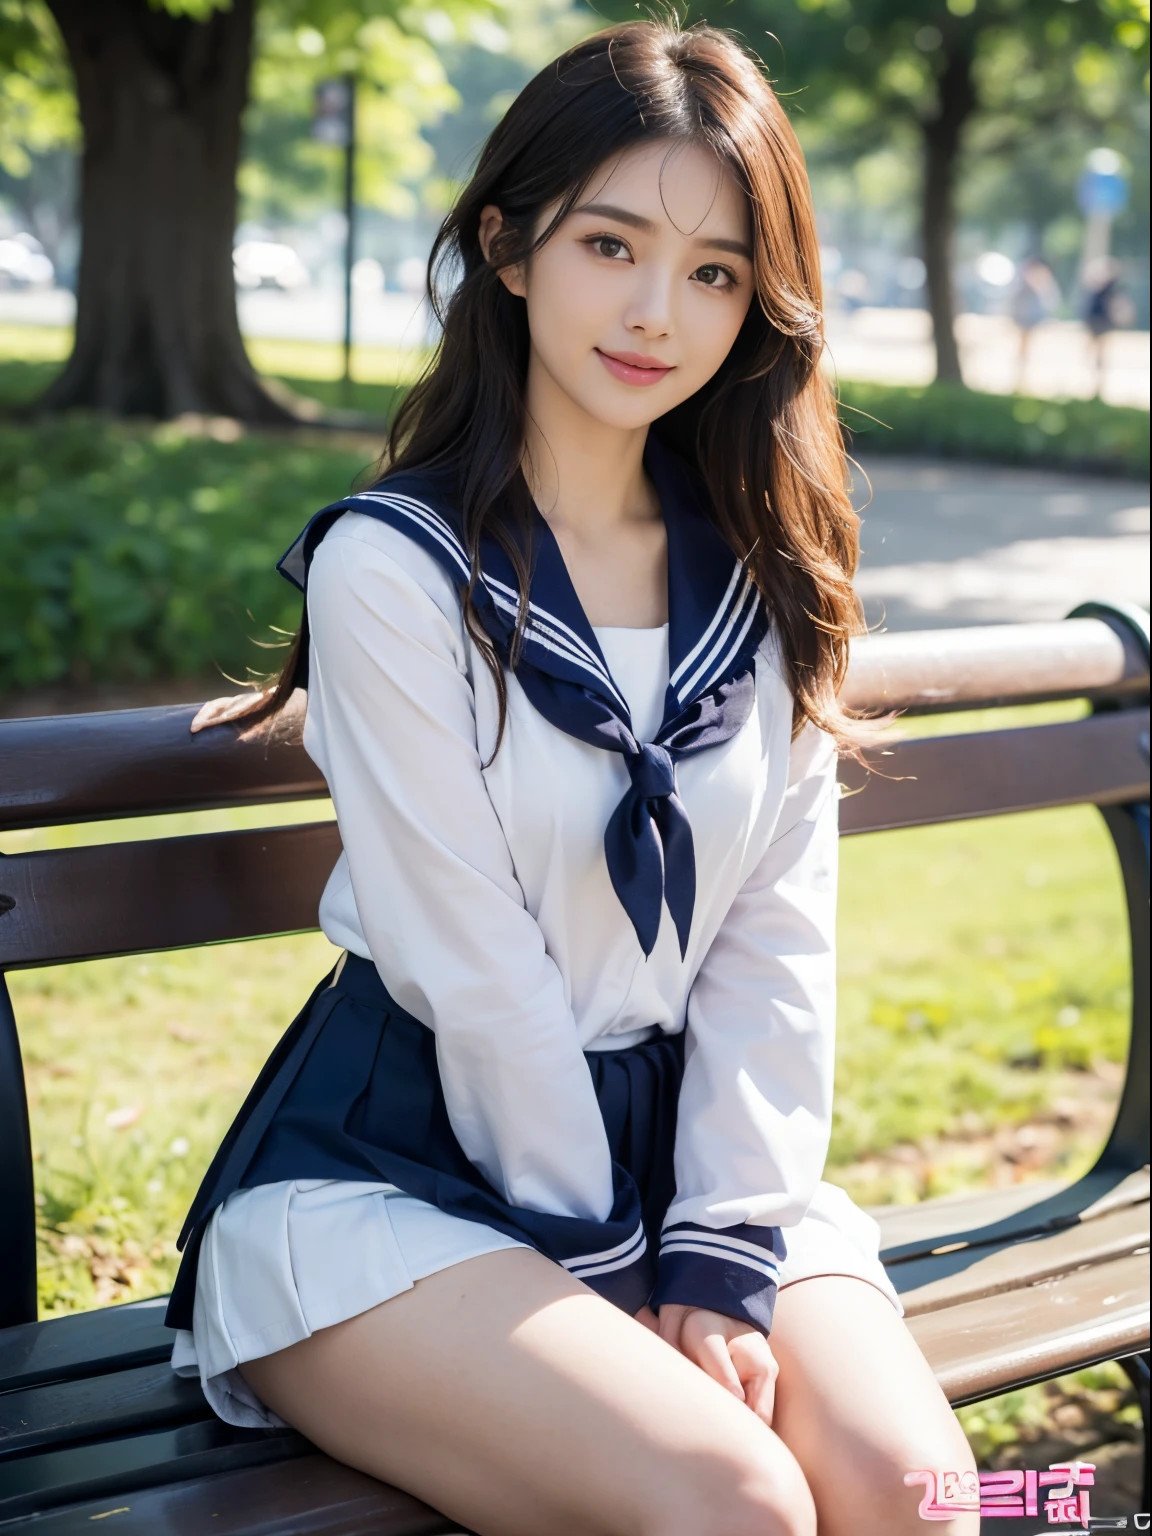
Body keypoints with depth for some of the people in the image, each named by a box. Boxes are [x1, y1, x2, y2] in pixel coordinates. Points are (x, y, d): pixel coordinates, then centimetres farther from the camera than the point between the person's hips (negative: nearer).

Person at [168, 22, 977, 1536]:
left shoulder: (765, 579, 4)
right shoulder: (396, 566, -12)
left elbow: (780, 940, 0)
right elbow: (468, 965, -13)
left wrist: (724, 1253, -8)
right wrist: (605, 1271, -10)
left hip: (690, 1139, 5)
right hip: (401, 1168, -4)